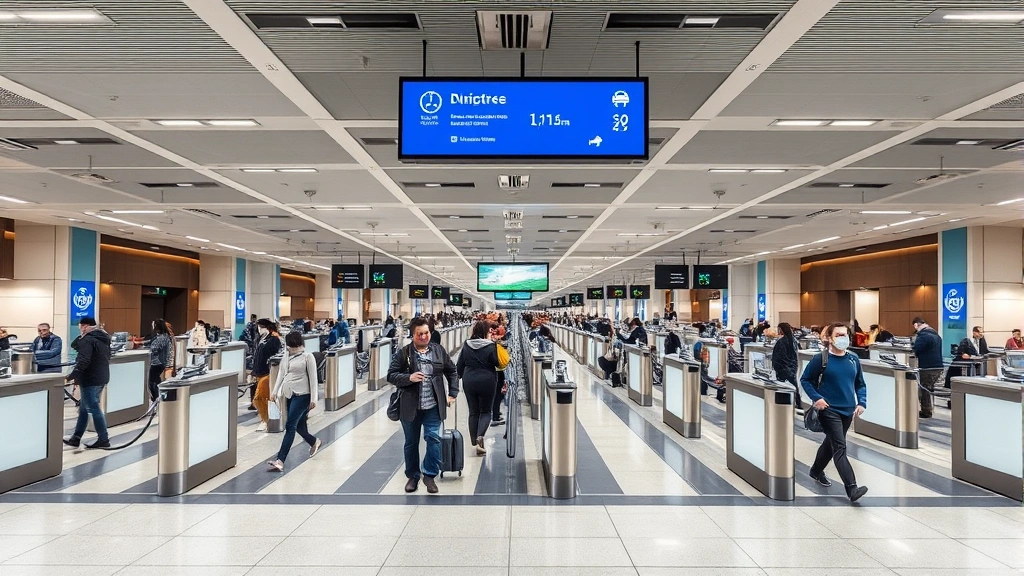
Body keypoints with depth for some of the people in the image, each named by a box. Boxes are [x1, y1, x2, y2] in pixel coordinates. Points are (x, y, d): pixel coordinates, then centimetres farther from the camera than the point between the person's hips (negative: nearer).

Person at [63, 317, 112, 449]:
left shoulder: (87, 340, -15)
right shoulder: (103, 338, 15)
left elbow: (83, 362, -25)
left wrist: (71, 376, -17)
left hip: (90, 380, -10)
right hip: (102, 377, 10)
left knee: (94, 409, -3)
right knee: (84, 408, 16)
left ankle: (103, 440, 0)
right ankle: (76, 438, 21)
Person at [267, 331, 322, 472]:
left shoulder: (307, 356, -6)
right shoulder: (286, 357, 11)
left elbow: (313, 378, -7)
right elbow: (281, 375, 15)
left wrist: (313, 399, -10)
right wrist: (275, 392, 4)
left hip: (302, 395, -6)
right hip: (289, 394, 6)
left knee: (290, 426, -13)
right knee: (299, 426, 14)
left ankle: (280, 461, -15)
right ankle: (315, 442, 43)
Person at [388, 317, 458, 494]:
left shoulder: (439, 350, 4)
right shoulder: (403, 353, -4)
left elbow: (452, 372, 13)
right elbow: (391, 375, -4)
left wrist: (452, 393, 7)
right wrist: (408, 378, -20)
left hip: (433, 406, 1)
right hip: (410, 407, -1)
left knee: (434, 438, -7)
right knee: (411, 443, 11)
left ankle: (429, 475, 10)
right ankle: (413, 476, 28)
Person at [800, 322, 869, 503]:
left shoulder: (853, 359, 4)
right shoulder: (820, 359, -10)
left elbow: (860, 384, 13)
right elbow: (805, 380, -3)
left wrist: (862, 402, -1)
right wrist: (816, 398, -14)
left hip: (848, 410, 6)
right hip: (829, 409, -6)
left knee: (831, 443, 21)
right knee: (840, 448, -11)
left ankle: (816, 471, 42)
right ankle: (852, 489, -14)